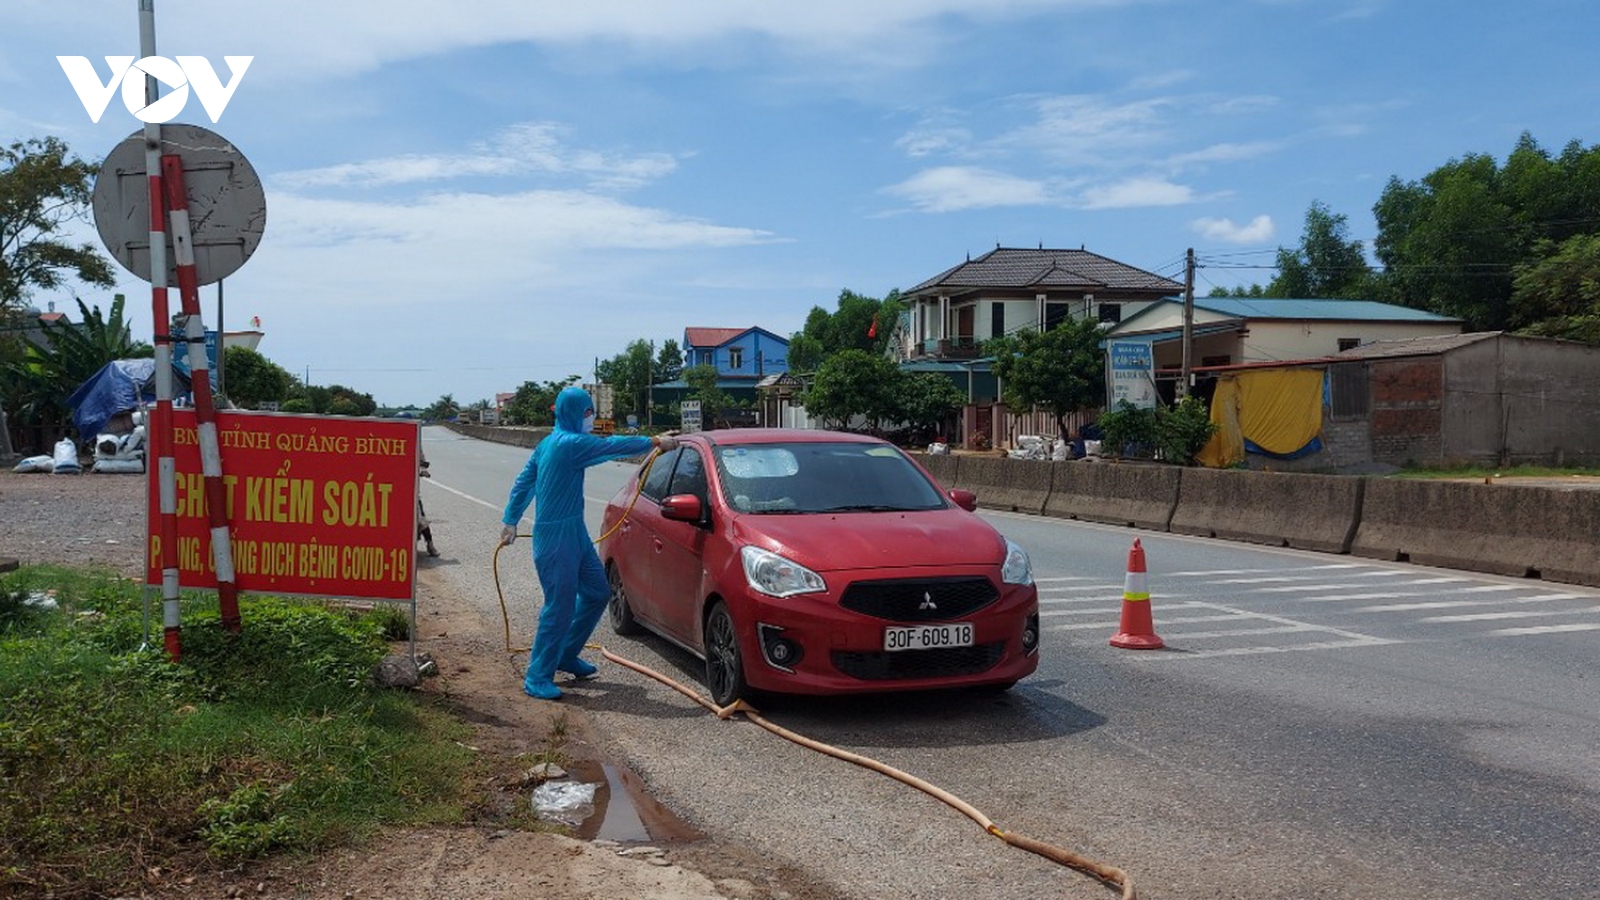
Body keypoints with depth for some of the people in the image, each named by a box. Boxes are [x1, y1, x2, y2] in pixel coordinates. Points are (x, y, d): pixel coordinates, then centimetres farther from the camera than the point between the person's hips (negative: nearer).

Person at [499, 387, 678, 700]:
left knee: (597, 592, 15)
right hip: (556, 536, -10)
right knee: (560, 606, -6)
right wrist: (655, 442, -3)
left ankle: (566, 656, 28)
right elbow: (613, 446, -14)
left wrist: (510, 521, 25)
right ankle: (537, 678, 4)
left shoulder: (549, 444, 13)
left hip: (574, 533, 10)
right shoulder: (571, 443, -18)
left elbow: (523, 484, 19)